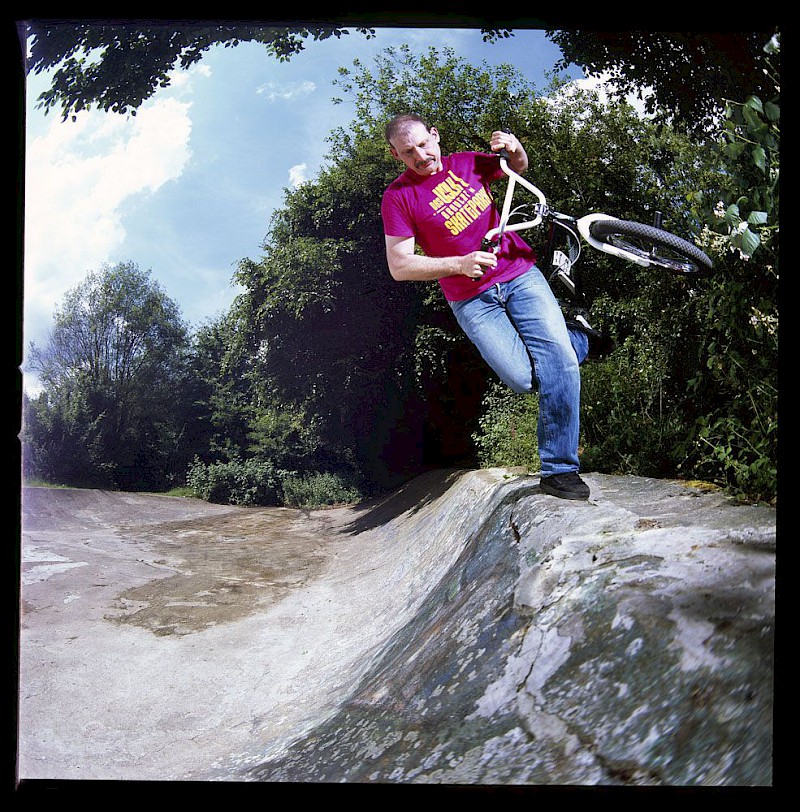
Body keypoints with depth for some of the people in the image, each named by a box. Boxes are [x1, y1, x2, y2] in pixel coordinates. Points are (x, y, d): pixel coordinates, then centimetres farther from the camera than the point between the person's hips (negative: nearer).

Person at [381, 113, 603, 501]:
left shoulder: (466, 163, 7)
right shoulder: (398, 196, -4)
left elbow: (519, 168, 25)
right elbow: (400, 267, -9)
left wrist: (514, 148, 1)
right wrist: (459, 264, -20)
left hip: (520, 274, 3)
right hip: (472, 301, -2)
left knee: (559, 363, -15)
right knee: (524, 378, -16)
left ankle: (560, 471, -3)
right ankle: (574, 333, 17)